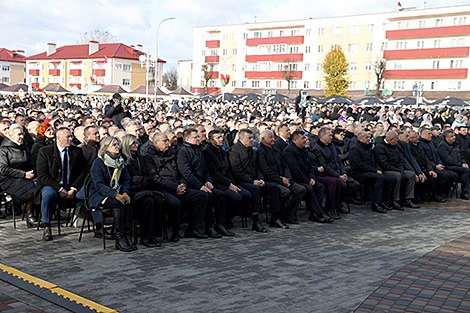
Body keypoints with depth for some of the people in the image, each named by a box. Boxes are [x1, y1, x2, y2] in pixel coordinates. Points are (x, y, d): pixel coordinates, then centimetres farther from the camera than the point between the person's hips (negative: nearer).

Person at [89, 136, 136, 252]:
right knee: (118, 204, -32)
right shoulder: (98, 163, -8)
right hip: (99, 195, -5)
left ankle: (128, 236, -25)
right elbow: (99, 185, -17)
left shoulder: (121, 162, 12)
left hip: (116, 193, 5)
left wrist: (125, 193, -17)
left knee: (128, 202, -27)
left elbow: (126, 180, 6)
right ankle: (119, 239, -29)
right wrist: (116, 195, -30)